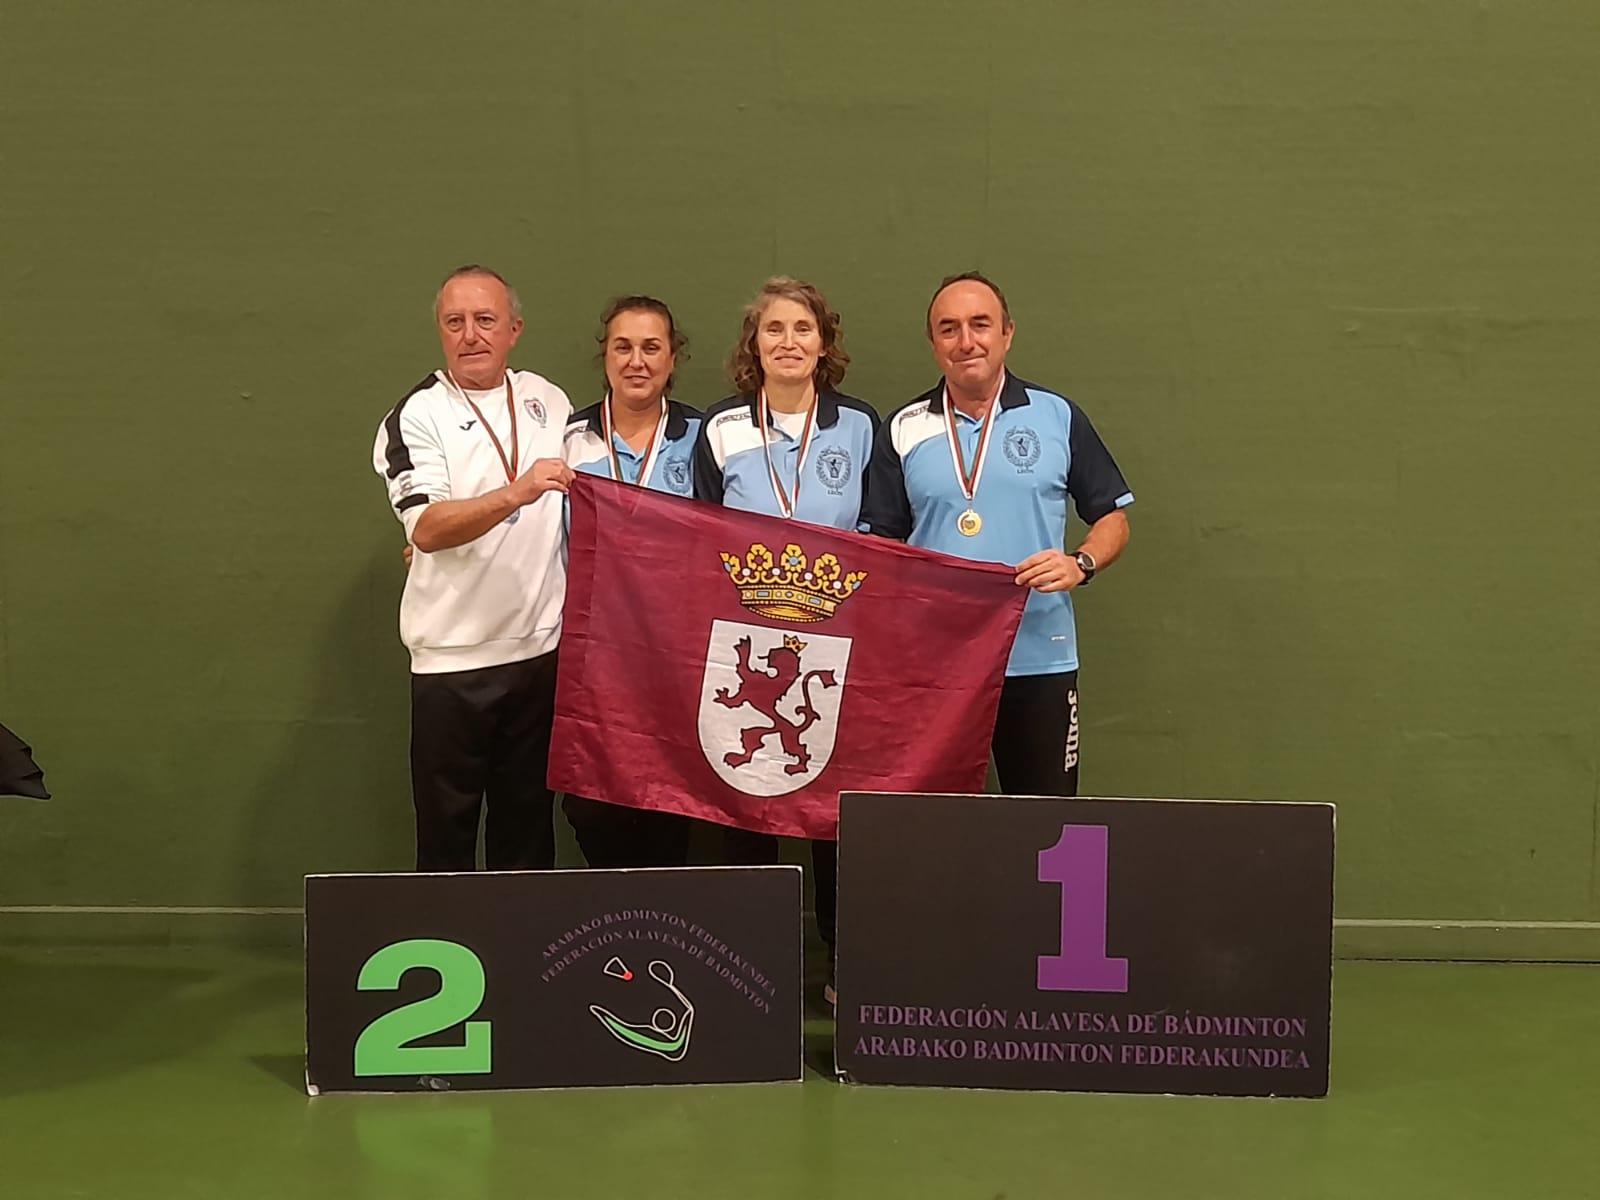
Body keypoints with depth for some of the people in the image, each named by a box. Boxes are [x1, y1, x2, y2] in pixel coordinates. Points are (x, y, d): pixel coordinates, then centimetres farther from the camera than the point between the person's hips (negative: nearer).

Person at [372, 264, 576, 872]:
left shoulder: (549, 400, 8)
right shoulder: (418, 416, -7)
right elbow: (427, 528, -21)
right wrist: (515, 495, -35)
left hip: (541, 648, 4)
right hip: (453, 658, -4)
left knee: (528, 826, 13)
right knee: (446, 828, 4)